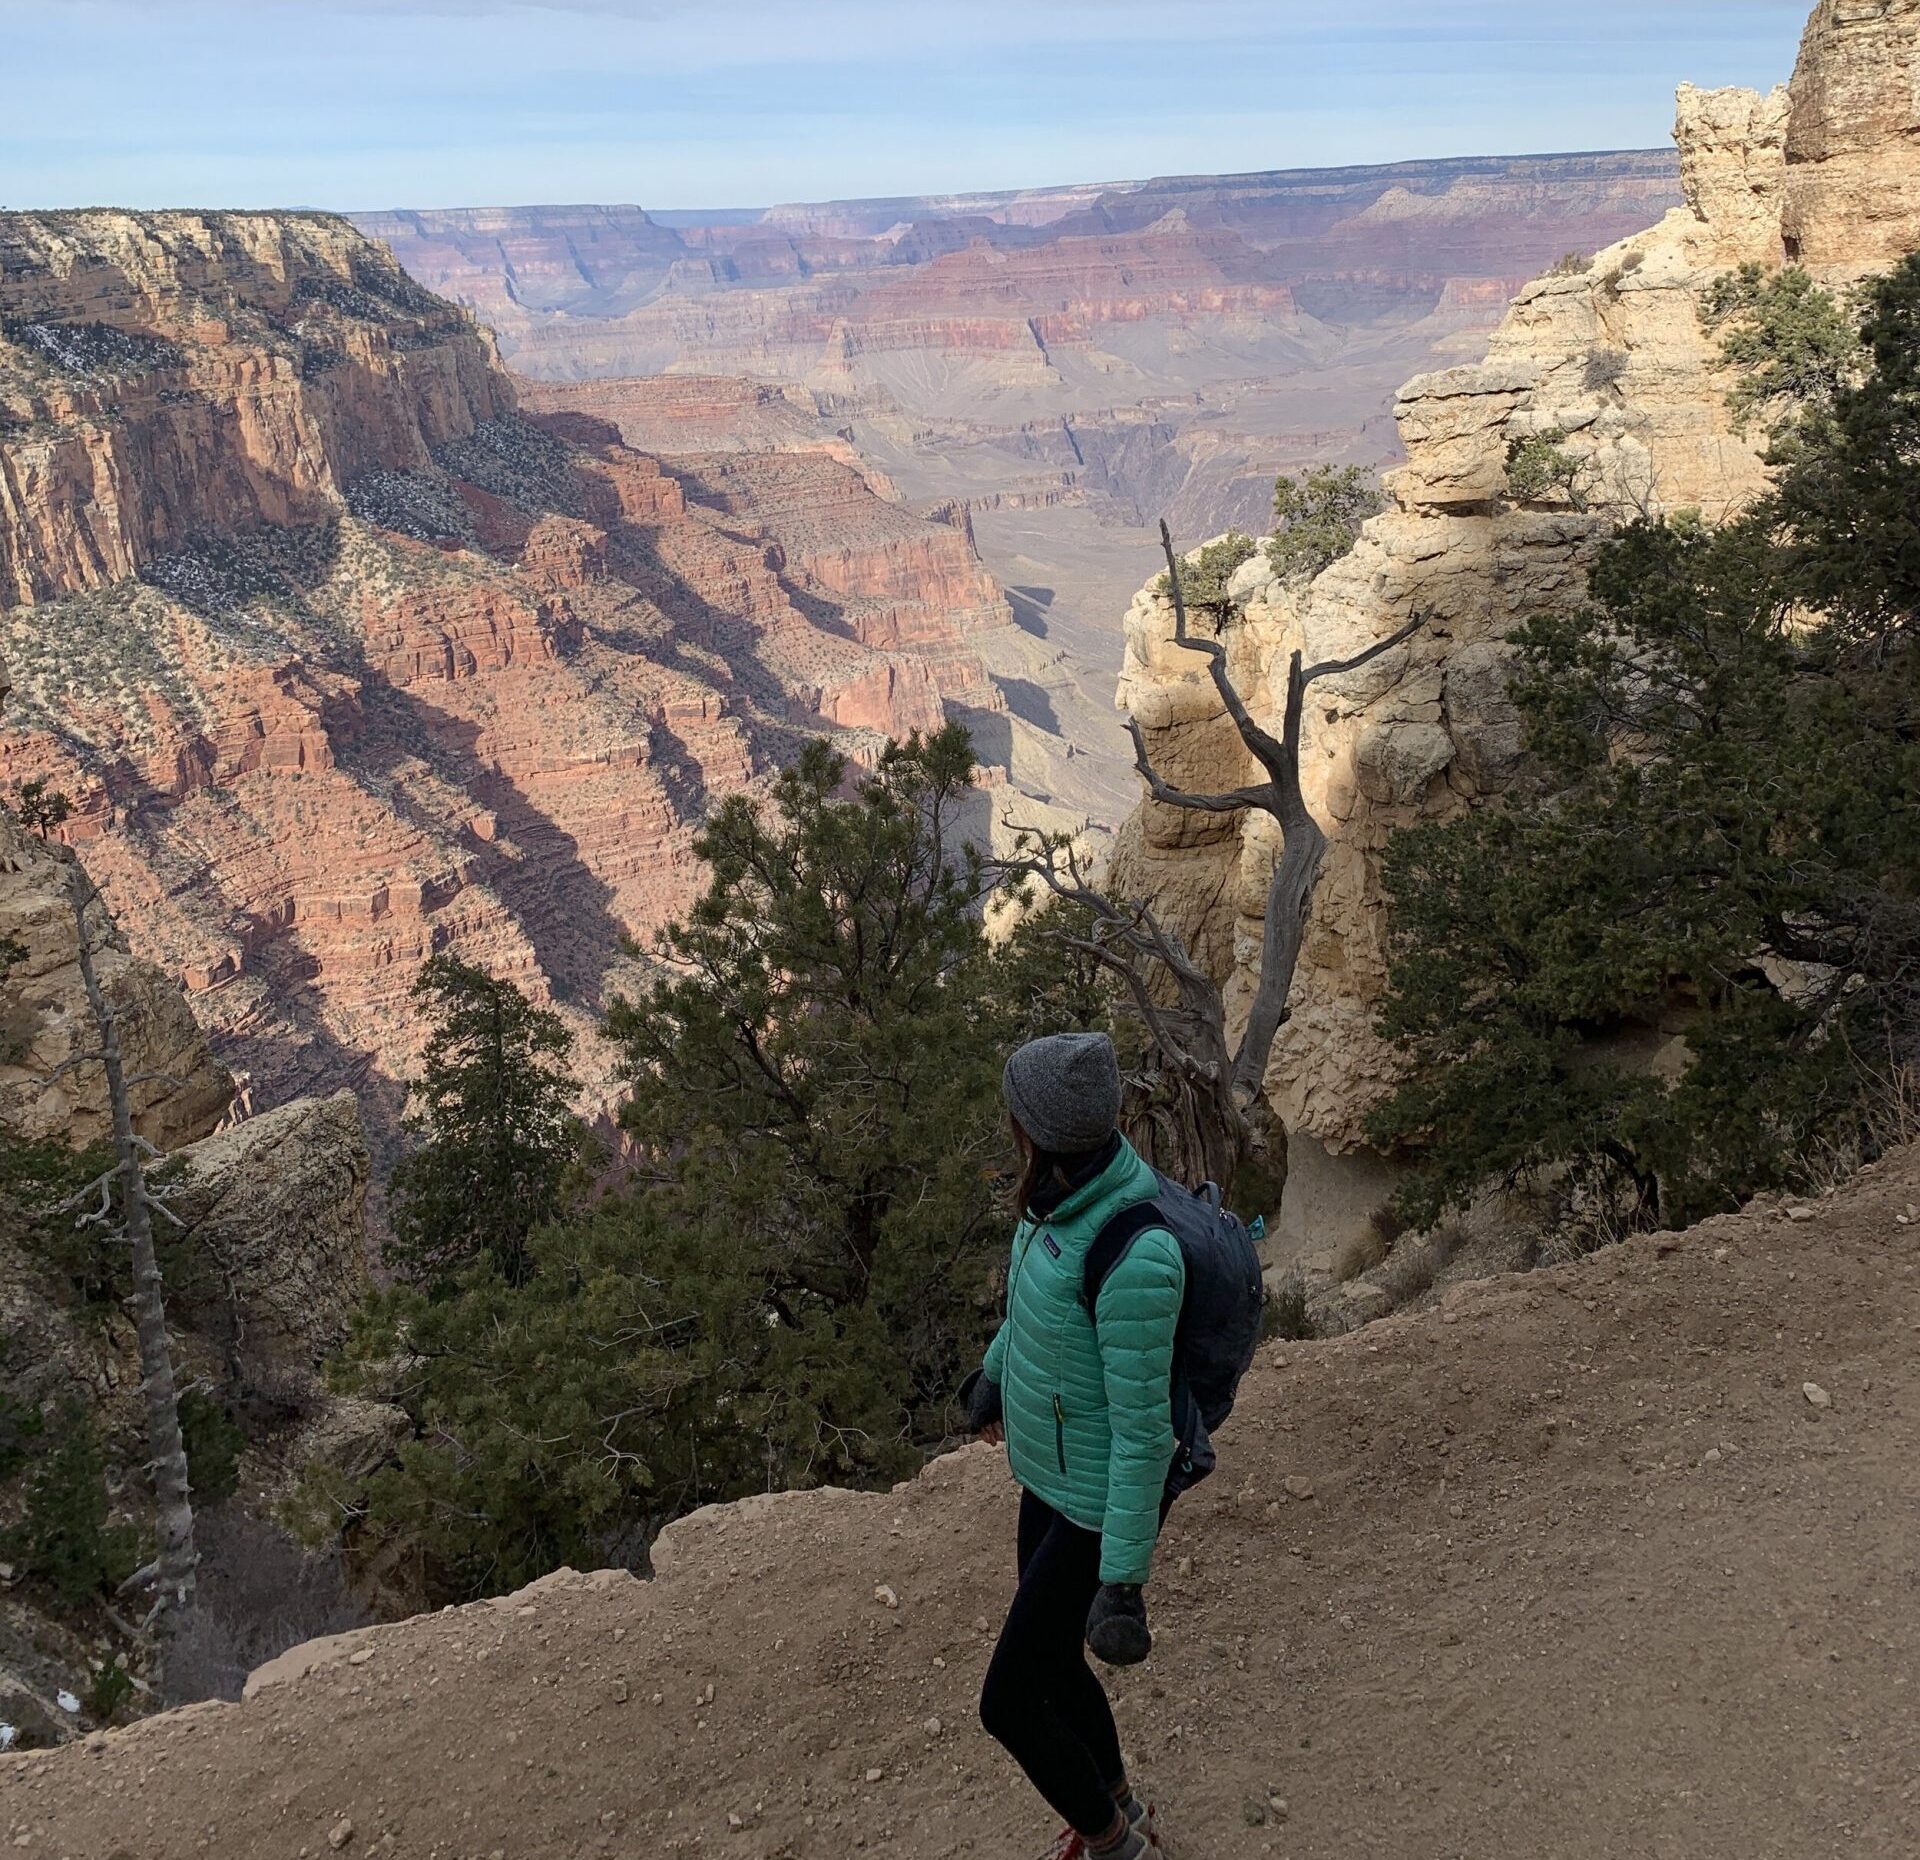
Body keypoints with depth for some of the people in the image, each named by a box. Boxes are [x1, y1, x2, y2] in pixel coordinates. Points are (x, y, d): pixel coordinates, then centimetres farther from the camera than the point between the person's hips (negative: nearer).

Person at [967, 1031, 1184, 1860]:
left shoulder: (1136, 1259, -40)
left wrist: (1124, 1581, -21)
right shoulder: (1078, 1180, -12)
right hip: (1057, 1472, 9)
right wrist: (996, 1368, 28)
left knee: (1008, 1706, 7)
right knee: (1050, 1665, 26)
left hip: (1104, 1505, -8)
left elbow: (1143, 1427, -31)